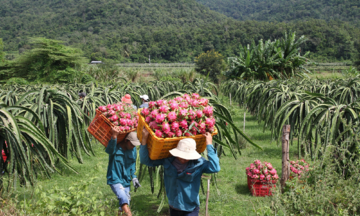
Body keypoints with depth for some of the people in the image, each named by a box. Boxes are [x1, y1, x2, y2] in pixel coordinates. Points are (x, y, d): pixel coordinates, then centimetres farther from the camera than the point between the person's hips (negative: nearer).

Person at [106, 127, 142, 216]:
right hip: (115, 180, -6)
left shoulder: (133, 149, 1)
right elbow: (110, 149, -42)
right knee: (124, 200, -24)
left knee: (126, 202, 11)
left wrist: (134, 177, 8)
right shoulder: (115, 148, -17)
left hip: (126, 181, 6)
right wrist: (114, 136, -58)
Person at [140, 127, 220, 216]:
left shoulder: (199, 163, -17)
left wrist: (209, 144, -30)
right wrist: (144, 138, -15)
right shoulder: (168, 160, -9)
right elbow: (145, 160, -3)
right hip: (173, 207, 4)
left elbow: (215, 168, -35)